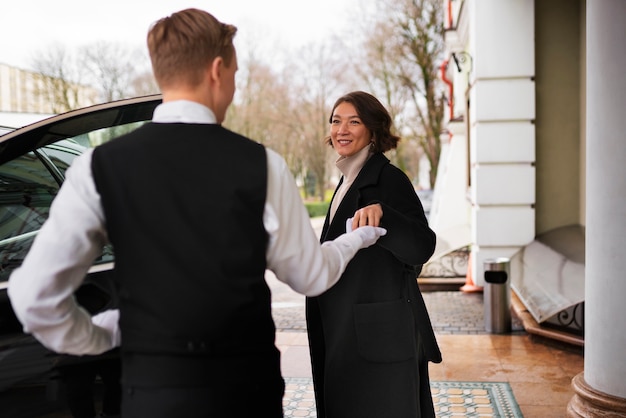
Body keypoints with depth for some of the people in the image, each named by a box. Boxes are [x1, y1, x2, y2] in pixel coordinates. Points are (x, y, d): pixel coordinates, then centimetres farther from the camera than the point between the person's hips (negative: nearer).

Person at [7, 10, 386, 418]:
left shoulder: (100, 167, -6)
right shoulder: (261, 164, -8)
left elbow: (34, 295, -10)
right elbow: (311, 276, 4)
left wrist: (99, 337, 10)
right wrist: (355, 239, 25)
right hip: (247, 384, 0)